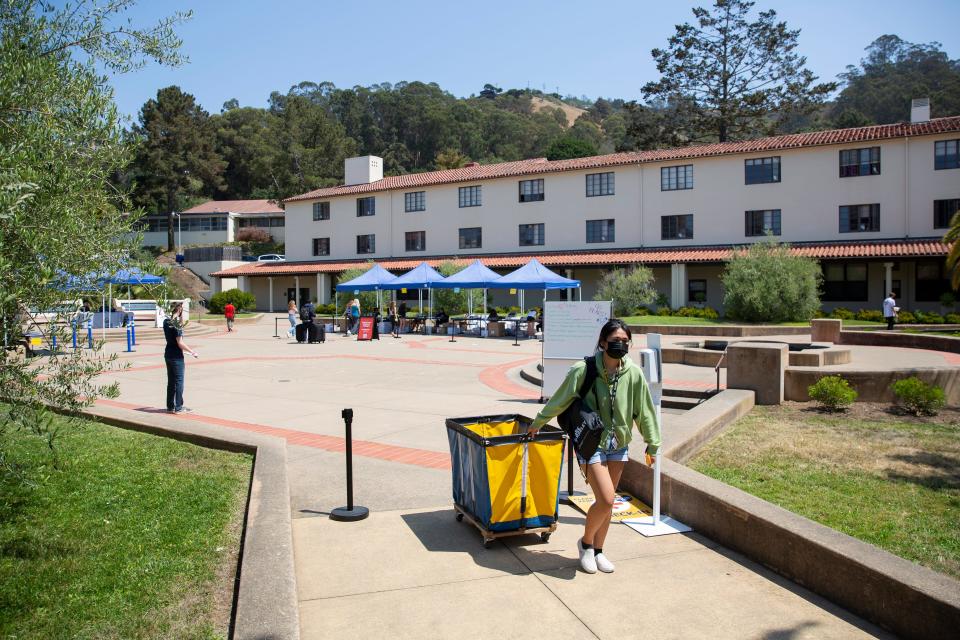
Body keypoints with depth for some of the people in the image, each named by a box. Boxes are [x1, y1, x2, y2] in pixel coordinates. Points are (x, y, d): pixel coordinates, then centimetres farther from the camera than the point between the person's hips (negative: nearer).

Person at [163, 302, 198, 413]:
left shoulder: (166, 321, 4)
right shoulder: (177, 323, -19)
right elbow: (180, 343, -19)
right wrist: (192, 352, -12)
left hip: (168, 353, 8)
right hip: (176, 356, -8)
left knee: (171, 381, 15)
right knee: (179, 381, 1)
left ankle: (170, 406, 22)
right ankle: (178, 407, 6)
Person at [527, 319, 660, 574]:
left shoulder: (633, 374, -7)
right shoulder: (583, 371, -17)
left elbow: (644, 411, 4)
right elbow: (559, 400, -4)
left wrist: (652, 445, 10)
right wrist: (537, 423, 9)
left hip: (618, 443, 4)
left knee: (607, 501, 12)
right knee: (606, 499, -11)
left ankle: (597, 550, 32)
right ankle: (586, 542, 17)